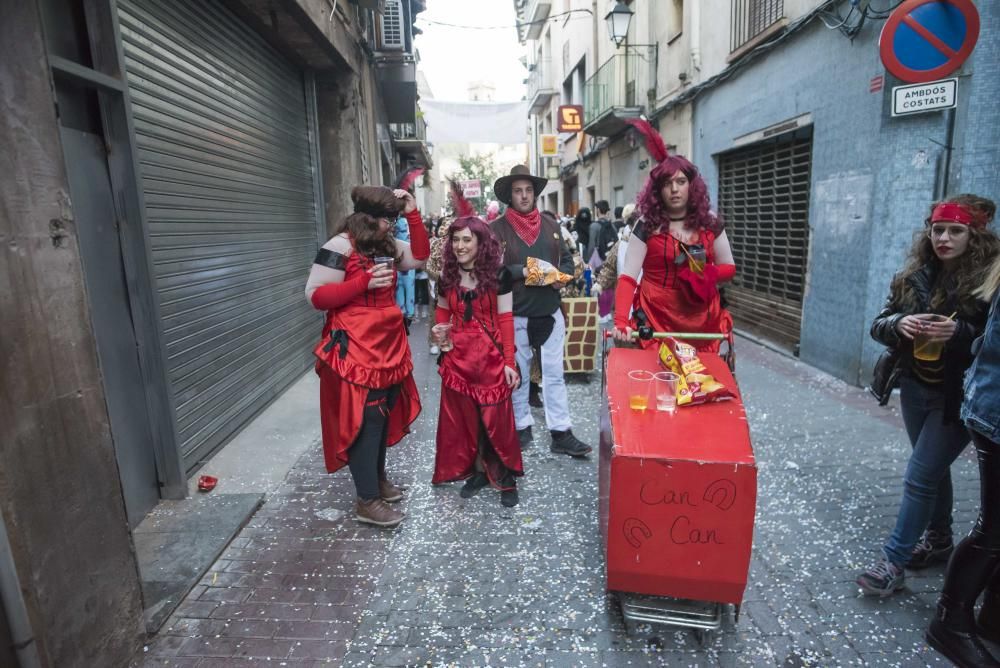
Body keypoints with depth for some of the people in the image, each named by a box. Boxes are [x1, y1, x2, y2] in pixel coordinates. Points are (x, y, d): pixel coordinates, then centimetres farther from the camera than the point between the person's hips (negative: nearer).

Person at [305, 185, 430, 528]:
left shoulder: (388, 245, 12)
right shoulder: (340, 247, -12)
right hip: (356, 347, -8)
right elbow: (315, 296, -15)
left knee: (385, 413, 16)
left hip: (389, 344, 9)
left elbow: (420, 257, 16)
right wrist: (364, 282, -22)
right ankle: (367, 501, 9)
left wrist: (413, 215, 6)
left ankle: (378, 478, 34)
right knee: (365, 418, -3)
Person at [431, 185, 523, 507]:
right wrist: (439, 332, -2)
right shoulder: (447, 276, 6)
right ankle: (476, 470, 28)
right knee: (463, 418, 10)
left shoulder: (498, 274, -7)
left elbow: (505, 320, -6)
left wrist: (510, 361, -9)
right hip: (457, 357, 4)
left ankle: (505, 476, 18)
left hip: (491, 356, -4)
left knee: (497, 418, 1)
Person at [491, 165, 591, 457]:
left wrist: (563, 277, -6)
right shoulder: (497, 228, -4)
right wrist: (521, 272, -21)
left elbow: (567, 259, 14)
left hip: (550, 312, 3)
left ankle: (561, 433, 14)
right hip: (516, 315, -3)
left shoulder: (551, 225, 9)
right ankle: (522, 426, 27)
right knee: (518, 374, 11)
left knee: (555, 374, 6)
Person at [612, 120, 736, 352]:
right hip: (658, 319, -3)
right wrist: (621, 321, -28)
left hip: (701, 320, 3)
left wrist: (706, 273, -13)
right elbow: (628, 277, -14)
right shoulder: (647, 226, -8)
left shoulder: (710, 223, 2)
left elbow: (729, 268, 10)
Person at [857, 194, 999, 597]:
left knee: (919, 477, -2)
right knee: (933, 469, 20)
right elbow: (879, 325, 1)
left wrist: (960, 333, -29)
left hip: (957, 396, -5)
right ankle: (938, 541, 40)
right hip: (915, 388, 5)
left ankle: (893, 562, 10)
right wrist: (899, 324, -20)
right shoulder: (914, 275, 2)